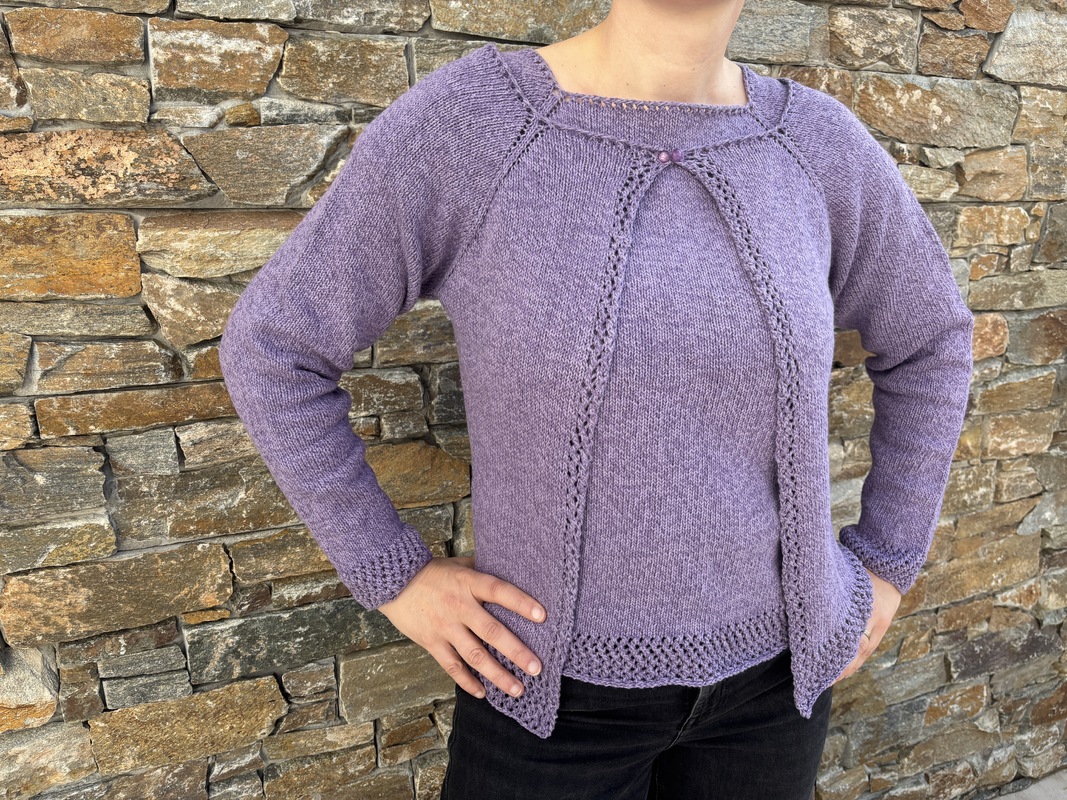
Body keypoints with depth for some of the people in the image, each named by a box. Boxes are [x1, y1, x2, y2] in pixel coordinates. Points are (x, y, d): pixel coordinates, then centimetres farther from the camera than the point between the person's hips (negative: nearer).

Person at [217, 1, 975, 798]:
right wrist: (394, 575, -10)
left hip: (771, 665, 4)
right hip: (555, 675, -2)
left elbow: (928, 340, 9)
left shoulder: (814, 141, -7)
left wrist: (886, 565, 6)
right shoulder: (462, 119, -17)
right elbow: (272, 347, -8)